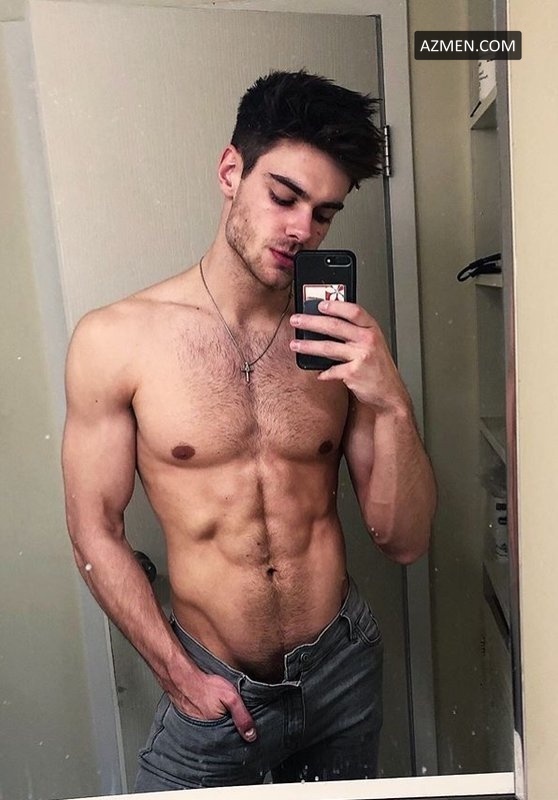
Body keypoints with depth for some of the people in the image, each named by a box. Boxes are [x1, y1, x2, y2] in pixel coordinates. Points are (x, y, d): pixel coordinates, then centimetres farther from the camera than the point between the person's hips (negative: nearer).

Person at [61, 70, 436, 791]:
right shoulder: (115, 340, -14)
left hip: (346, 669, 4)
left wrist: (392, 403, -21)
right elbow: (96, 533, -7)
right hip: (211, 688, -3)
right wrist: (177, 671, -8)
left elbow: (404, 542, -6)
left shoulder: (344, 340, -7)